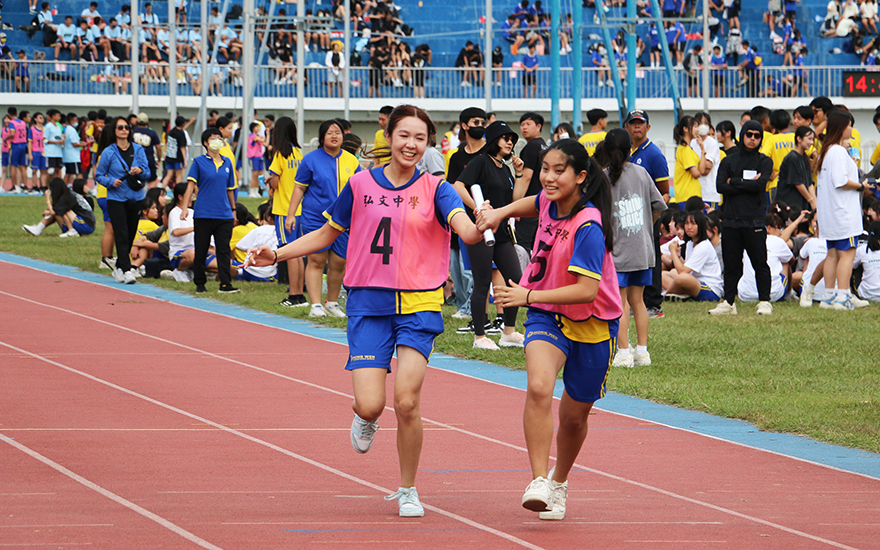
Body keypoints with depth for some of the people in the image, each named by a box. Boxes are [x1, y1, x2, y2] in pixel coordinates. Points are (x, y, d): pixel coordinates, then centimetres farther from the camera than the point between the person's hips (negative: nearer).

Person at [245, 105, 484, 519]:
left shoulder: (435, 190, -1)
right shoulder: (361, 185, 5)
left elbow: (467, 231, -19)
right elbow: (327, 234, 18)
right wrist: (276, 255, 9)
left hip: (419, 306, -1)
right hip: (369, 304, 1)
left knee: (407, 401, -14)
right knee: (370, 404, -11)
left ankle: (408, 490, 7)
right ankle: (366, 420, 30)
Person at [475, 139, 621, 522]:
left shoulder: (588, 227, -26)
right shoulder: (551, 202, -6)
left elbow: (587, 290, -33)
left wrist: (529, 296, -36)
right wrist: (501, 212, 5)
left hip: (591, 323, -4)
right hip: (547, 316, 4)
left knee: (574, 416, 11)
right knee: (539, 387, -26)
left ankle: (559, 480, 40)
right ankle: (539, 481, -28)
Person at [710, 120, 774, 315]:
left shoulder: (764, 162, 8)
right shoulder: (728, 161, 13)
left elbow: (760, 184, -10)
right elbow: (720, 186, -2)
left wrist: (735, 182, -4)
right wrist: (747, 185, -8)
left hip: (754, 220, -2)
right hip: (731, 219, 2)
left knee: (760, 264, -3)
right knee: (731, 264, 5)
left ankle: (764, 301, 3)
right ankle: (728, 302, 11)